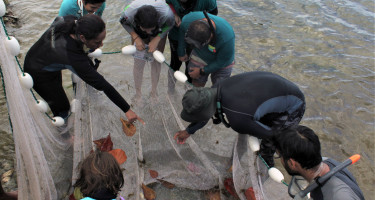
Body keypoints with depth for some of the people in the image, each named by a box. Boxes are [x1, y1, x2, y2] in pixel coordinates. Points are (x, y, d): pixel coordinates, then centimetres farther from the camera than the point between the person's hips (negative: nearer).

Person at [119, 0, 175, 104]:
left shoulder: (166, 13, -44)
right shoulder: (129, 13, -41)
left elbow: (170, 24, -19)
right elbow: (123, 22, -15)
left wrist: (157, 39, -30)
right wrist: (136, 37, -27)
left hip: (160, 31, 0)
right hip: (138, 32, 0)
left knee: (156, 61, 6)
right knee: (139, 62, 3)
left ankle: (154, 90, 32)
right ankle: (138, 93, 28)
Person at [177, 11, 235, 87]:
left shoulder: (226, 38, -41)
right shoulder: (188, 20, -32)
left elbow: (222, 62, -23)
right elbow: (182, 33, -6)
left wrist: (202, 71, -16)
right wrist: (181, 53, 5)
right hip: (199, 57, 3)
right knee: (196, 86, 8)